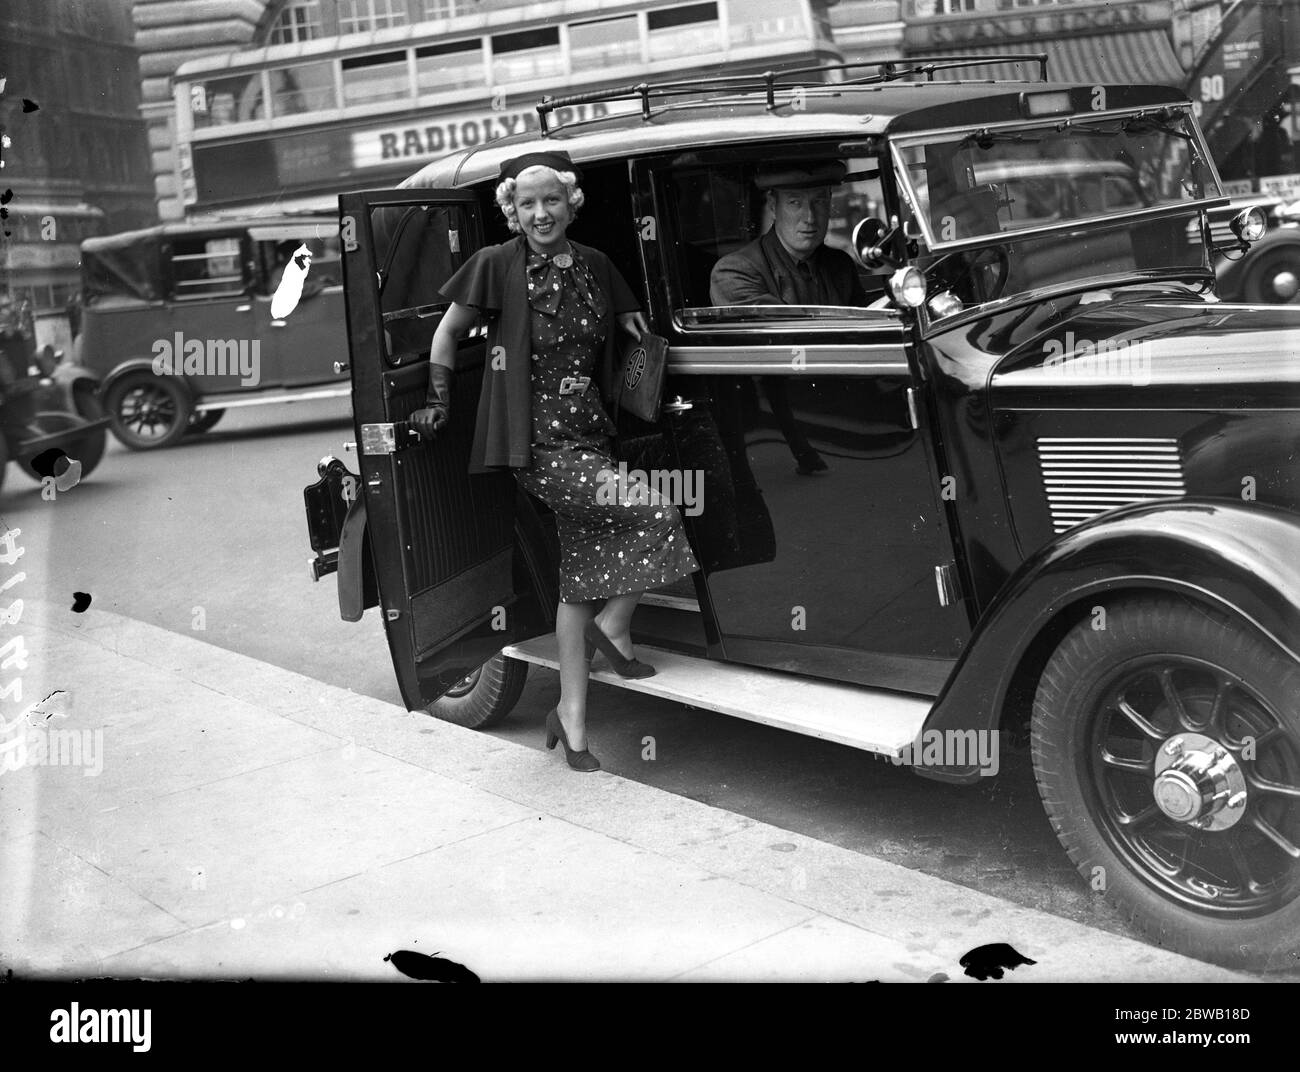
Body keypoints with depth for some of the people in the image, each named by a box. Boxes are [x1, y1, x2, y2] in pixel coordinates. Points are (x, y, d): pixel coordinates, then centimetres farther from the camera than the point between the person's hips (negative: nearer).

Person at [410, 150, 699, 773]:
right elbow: (447, 334, 7)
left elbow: (633, 337, 24)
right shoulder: (497, 267, -5)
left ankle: (573, 718, 15)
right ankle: (614, 628, 4)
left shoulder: (594, 267, 9)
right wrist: (439, 405, 4)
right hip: (541, 447, -6)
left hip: (592, 440, 6)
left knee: (581, 574, 6)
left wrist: (636, 328, 4)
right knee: (655, 510, -19)